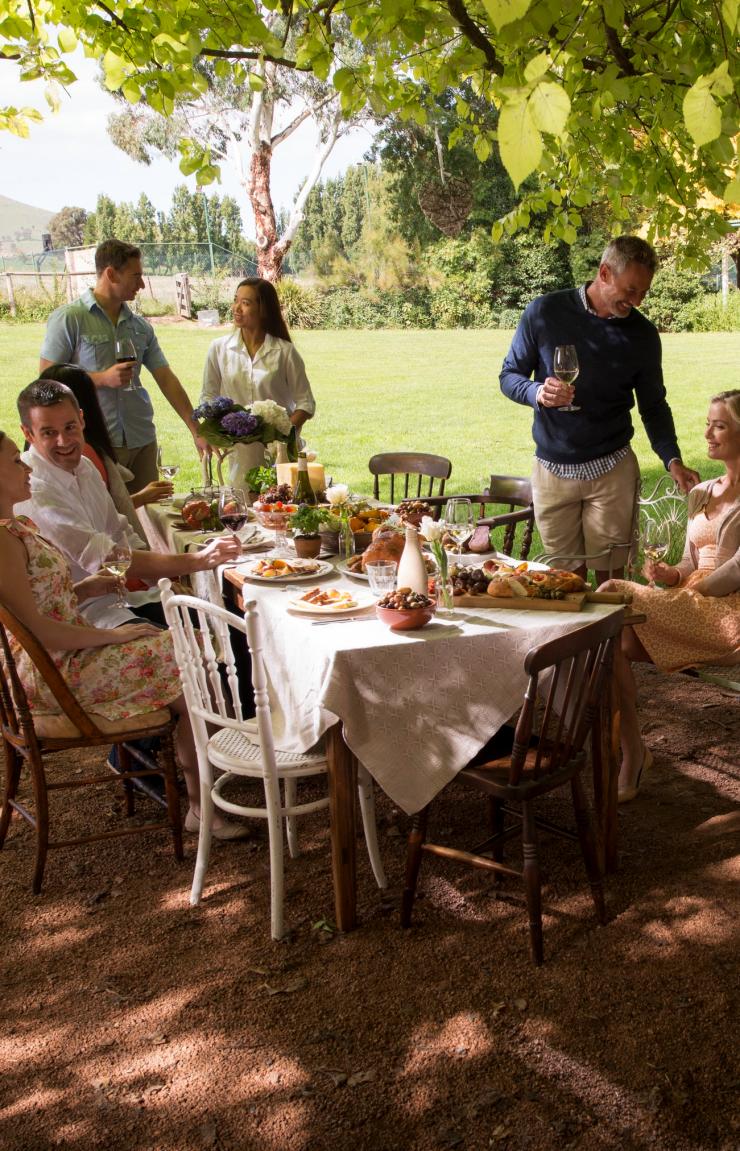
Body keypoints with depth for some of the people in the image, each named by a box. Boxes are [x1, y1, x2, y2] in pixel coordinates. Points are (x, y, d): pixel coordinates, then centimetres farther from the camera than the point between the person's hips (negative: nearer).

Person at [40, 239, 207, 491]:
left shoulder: (140, 326, 11)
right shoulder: (68, 319, -4)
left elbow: (166, 379, 11)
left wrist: (197, 432, 5)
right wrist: (103, 378, -15)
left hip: (142, 441, 5)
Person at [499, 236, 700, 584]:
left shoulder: (643, 334, 0)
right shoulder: (544, 313, -6)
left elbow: (653, 406, 7)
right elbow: (509, 376, 1)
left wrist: (672, 460, -8)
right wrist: (537, 392, -21)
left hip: (612, 470, 1)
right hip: (552, 469, 0)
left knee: (610, 575, 4)